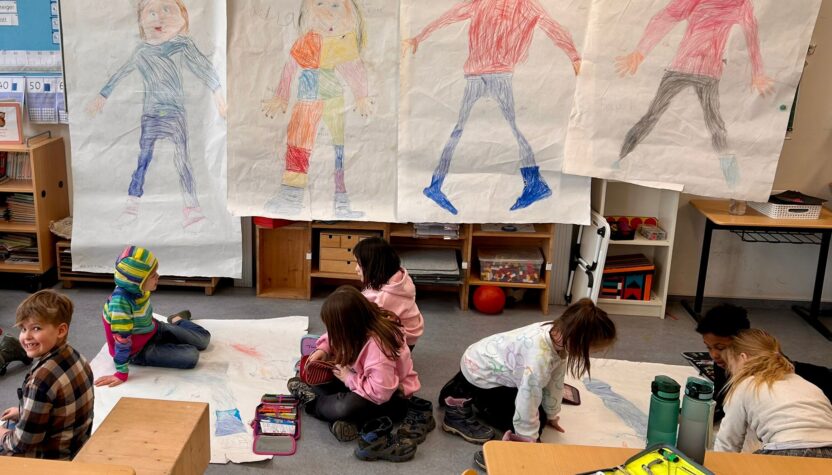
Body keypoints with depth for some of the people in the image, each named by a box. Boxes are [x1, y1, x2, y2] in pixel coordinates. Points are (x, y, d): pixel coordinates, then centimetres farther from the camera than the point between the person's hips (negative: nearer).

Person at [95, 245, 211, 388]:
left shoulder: (138, 289, -16)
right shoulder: (121, 301, -38)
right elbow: (122, 340, -32)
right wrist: (121, 373, -26)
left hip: (155, 330, 7)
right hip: (138, 350, -7)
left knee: (204, 338, 12)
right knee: (191, 356, -21)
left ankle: (177, 321, 40)